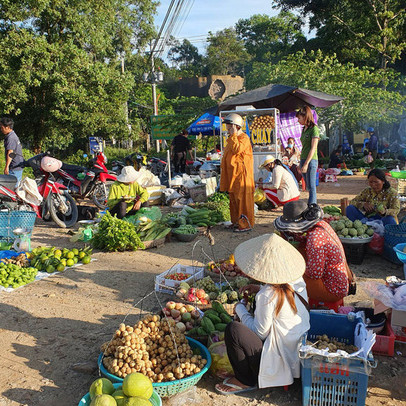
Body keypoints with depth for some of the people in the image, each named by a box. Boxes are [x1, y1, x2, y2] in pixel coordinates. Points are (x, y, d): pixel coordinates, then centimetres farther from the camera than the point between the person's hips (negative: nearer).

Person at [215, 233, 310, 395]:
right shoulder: (297, 280, -4)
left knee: (233, 329, -17)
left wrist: (239, 309, -2)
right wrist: (260, 289, 10)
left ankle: (245, 381, 5)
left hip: (281, 361, -9)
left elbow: (260, 332, -15)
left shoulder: (266, 296, -27)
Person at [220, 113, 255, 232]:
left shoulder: (244, 137, -10)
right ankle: (237, 221, 23)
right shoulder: (232, 138, 20)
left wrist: (233, 135, -19)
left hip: (241, 173, -10)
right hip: (232, 174, 10)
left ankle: (245, 224, -4)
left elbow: (237, 149, -27)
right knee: (233, 198, 13)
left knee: (242, 198, -8)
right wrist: (223, 165, 24)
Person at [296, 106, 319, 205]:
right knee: (309, 187, 10)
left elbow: (313, 148, -15)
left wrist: (306, 164, -18)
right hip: (303, 159, 8)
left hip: (311, 160, -8)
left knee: (311, 187, -6)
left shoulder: (314, 129, -9)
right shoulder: (304, 129, 15)